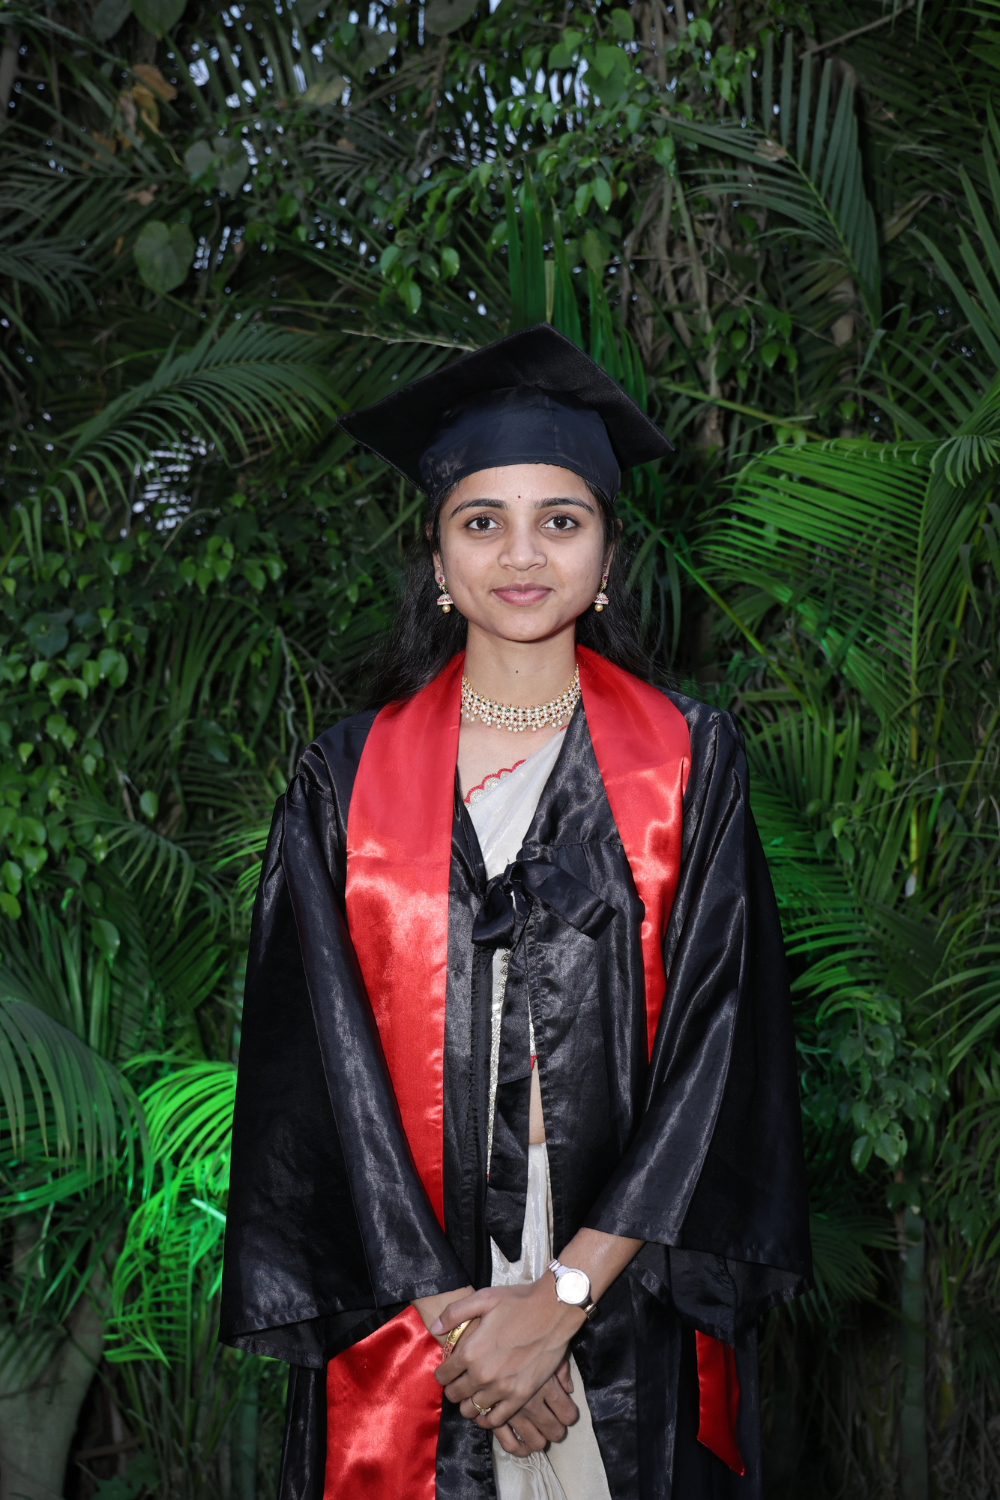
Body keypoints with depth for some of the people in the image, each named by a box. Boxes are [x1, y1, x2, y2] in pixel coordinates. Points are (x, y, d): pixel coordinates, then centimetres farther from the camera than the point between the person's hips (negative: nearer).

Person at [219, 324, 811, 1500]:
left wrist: (563, 1297, -14)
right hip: (404, 1327, 0)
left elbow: (716, 1040, -7)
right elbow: (319, 1068, -3)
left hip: (632, 1324, 0)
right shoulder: (346, 783, 1)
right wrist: (443, 1312, -11)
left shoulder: (689, 763, 0)